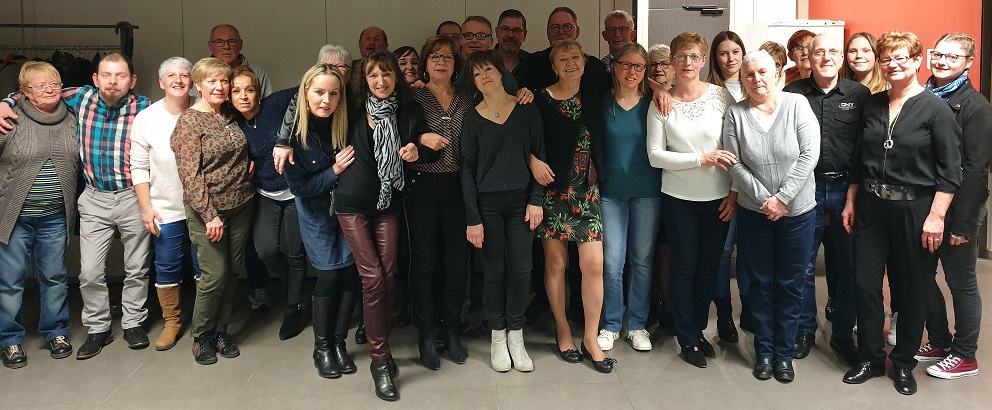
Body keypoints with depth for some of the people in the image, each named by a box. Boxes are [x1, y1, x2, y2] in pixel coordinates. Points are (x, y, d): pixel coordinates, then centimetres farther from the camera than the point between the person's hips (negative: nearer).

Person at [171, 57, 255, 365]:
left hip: (240, 204, 6)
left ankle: (221, 330, 27)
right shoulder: (189, 121, -11)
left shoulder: (232, 114, 6)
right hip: (207, 208, -6)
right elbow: (190, 173, -15)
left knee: (233, 271, 10)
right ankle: (201, 336, 16)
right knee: (215, 274, -5)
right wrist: (209, 214, -19)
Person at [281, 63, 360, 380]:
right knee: (329, 274, -4)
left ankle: (339, 342, 19)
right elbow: (299, 187, -16)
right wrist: (334, 171, -27)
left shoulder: (347, 122, -17)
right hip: (316, 208, -2)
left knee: (351, 271, 1)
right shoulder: (293, 133, -21)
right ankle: (321, 348, 15)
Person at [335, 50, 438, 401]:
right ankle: (380, 359, 4)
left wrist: (417, 152, -15)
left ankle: (382, 345, 22)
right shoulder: (354, 110, -4)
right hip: (353, 203, -2)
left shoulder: (410, 112, 0)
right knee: (373, 278, -6)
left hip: (388, 203, 2)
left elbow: (431, 152, 7)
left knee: (388, 277, 3)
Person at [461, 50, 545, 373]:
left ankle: (516, 337, 16)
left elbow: (538, 156, 4)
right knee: (495, 271, 3)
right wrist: (472, 219, -6)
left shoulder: (526, 111, 3)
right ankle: (498, 338, 18)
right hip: (488, 204, -1)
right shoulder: (473, 119, 1)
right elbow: (468, 170, -1)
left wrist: (535, 200, -3)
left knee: (521, 271, 0)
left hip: (520, 201, 1)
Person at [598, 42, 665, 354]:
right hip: (611, 191, 0)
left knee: (642, 259, 8)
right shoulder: (603, 103, 2)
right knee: (611, 262, 0)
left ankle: (637, 324, 22)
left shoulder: (653, 103, 2)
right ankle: (610, 324, 16)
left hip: (647, 191, 0)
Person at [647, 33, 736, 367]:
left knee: (709, 266, 12)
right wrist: (702, 158, -16)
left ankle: (698, 329, 32)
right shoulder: (661, 104, -5)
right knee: (685, 267, 7)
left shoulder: (721, 95, -5)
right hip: (679, 198, -1)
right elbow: (655, 155, -9)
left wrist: (734, 191, -4)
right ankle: (688, 340, 21)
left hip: (718, 198, 1)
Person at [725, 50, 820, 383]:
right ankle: (764, 351, 24)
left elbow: (809, 154, -12)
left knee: (790, 285, 9)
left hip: (797, 211, 0)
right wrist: (764, 199, -15)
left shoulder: (797, 104, -7)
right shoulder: (736, 114, -4)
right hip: (754, 212, 1)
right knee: (760, 283, 10)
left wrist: (783, 198, -16)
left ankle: (784, 353, 22)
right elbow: (735, 164, -7)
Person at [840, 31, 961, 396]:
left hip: (914, 210, -4)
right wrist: (851, 202, 10)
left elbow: (950, 170, -10)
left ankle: (904, 362, 24)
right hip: (871, 208, 4)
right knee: (865, 283, 4)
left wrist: (936, 216, -16)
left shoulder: (936, 109, -7)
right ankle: (871, 358, 20)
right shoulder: (872, 104, 7)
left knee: (911, 290, 8)